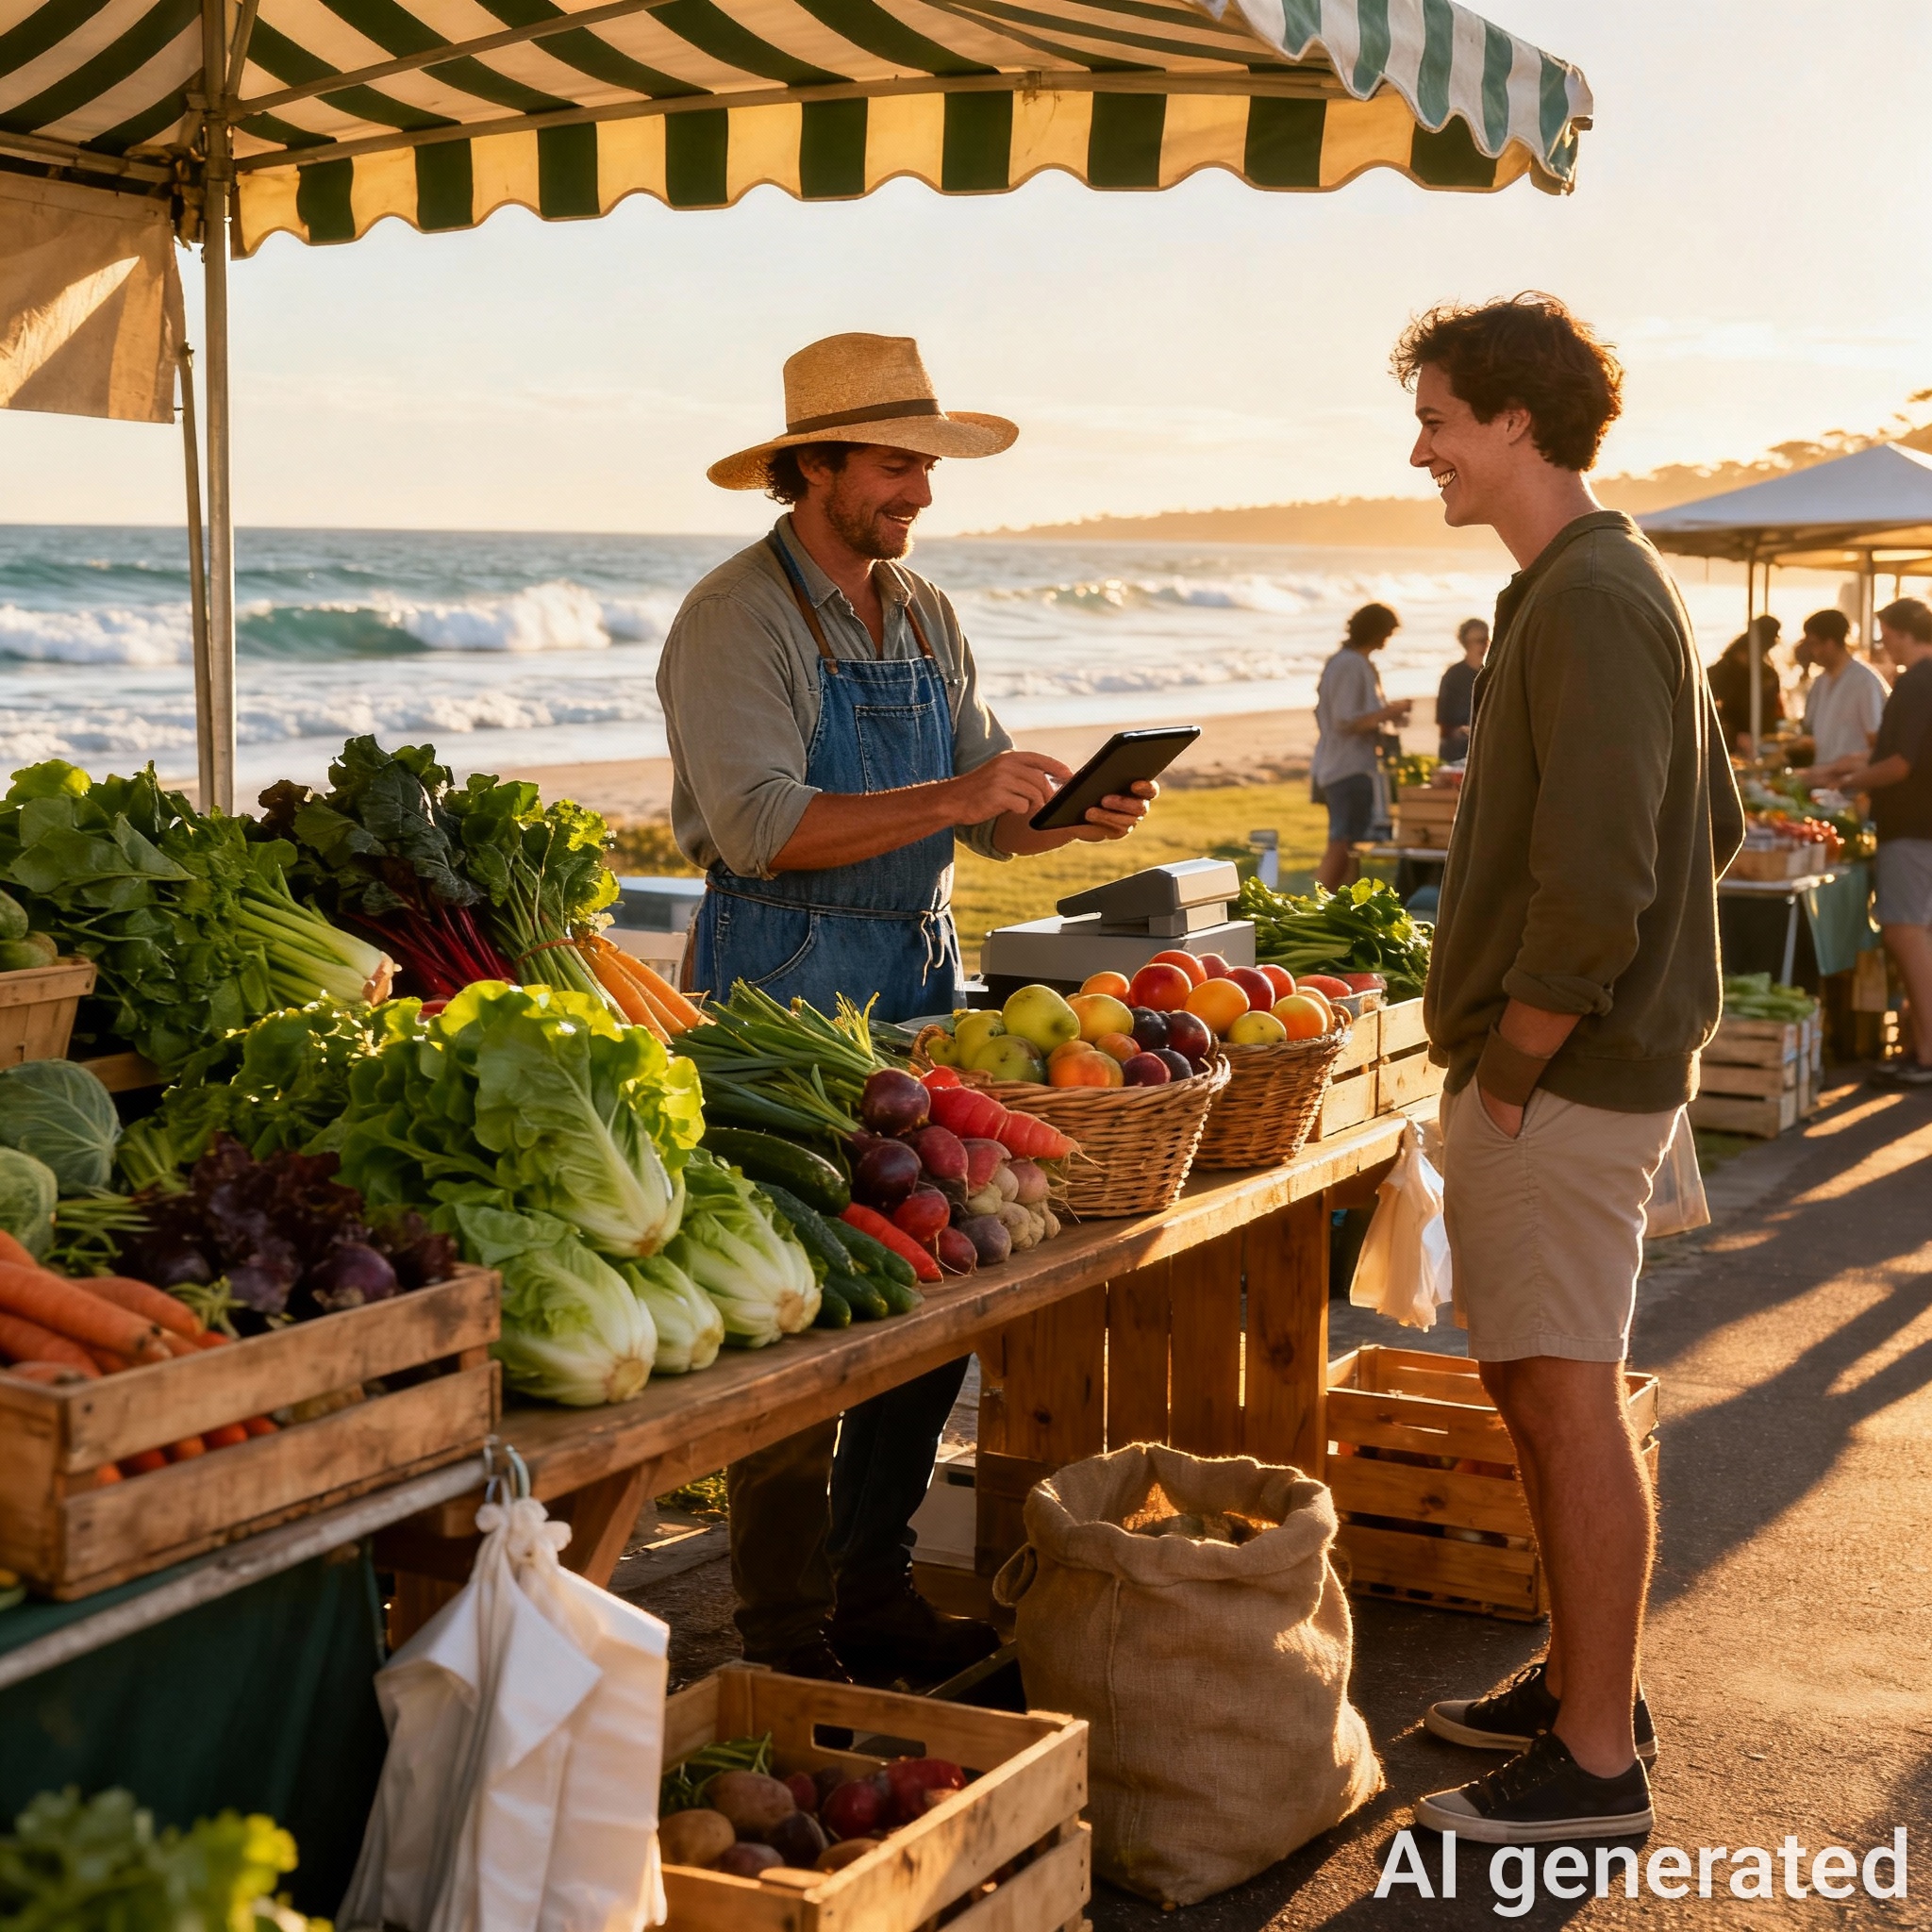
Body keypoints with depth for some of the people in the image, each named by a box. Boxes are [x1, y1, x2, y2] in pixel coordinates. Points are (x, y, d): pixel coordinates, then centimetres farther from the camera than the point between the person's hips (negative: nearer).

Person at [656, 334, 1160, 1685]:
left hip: (919, 975, 7)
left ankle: (874, 1591, 21)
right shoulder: (737, 619, -8)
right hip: (787, 988, -7)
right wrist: (953, 799, -27)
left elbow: (992, 816, 16)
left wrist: (1071, 812, -5)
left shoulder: (926, 618, 15)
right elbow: (761, 827, -21)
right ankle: (788, 1641, 7)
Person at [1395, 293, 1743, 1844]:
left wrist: (1512, 1065, -15)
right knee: (1533, 1381, 18)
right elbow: (1712, 822, 21)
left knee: (1567, 1397, -3)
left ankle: (1597, 1761, 8)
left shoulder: (1589, 603, -17)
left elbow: (1593, 887, -25)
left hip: (1564, 1077, -10)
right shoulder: (1610, 583, 15)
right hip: (1571, 1061, 10)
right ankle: (1586, 1678, 31)